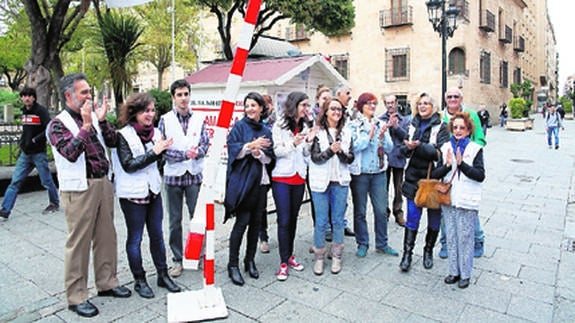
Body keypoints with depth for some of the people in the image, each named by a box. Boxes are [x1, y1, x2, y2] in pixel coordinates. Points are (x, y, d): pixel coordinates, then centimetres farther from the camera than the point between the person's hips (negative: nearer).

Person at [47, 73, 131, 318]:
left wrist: (102, 121, -7)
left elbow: (113, 141, 5)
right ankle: (76, 296, 14)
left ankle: (107, 282, 28)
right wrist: (85, 125, -22)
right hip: (79, 189, -6)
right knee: (79, 242, 1)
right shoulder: (58, 124, -5)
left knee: (106, 236, 13)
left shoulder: (93, 116, 11)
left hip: (104, 184, 6)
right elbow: (71, 153, -19)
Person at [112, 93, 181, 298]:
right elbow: (128, 165, -18)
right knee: (135, 238, 8)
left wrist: (163, 150, -4)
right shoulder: (124, 135, -10)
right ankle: (139, 280, 22)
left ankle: (163, 275, 25)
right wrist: (154, 152, -22)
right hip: (133, 194, -5)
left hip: (153, 191, 6)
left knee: (157, 235, 13)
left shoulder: (154, 132, 7)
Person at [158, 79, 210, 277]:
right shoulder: (165, 120, 0)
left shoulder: (199, 119, 5)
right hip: (173, 175, -1)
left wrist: (197, 152, -18)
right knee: (175, 220, 8)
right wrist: (185, 154, -16)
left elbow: (205, 145, 2)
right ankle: (177, 260, 21)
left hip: (194, 175, 1)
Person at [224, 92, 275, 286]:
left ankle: (250, 260, 23)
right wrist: (251, 145, -18)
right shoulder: (239, 126, 3)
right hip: (242, 181, -4)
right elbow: (232, 149, -7)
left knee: (256, 222, 8)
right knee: (242, 222, -7)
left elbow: (269, 158, 7)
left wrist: (258, 152, -12)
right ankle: (233, 264, 6)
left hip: (260, 181, 4)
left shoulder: (266, 131, 13)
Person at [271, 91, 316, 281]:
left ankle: (290, 255, 24)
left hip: (299, 177, 5)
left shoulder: (305, 126, 9)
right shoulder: (280, 125, -5)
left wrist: (309, 140, -9)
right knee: (284, 220, -4)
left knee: (293, 218, 12)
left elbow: (307, 153, 9)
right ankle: (284, 262, 4)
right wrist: (294, 143, -23)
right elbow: (277, 151, -8)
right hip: (282, 178, -5)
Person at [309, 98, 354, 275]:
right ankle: (319, 257, 19)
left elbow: (350, 159, 3)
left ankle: (336, 256, 24)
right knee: (321, 222, 3)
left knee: (338, 220, 10)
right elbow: (315, 158, -9)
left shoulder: (346, 133, 8)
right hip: (321, 182, -3)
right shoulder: (317, 132, -2)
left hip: (340, 182, 3)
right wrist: (330, 150, -23)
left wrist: (341, 152, -16)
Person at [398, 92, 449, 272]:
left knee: (434, 218, 10)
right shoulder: (413, 125, 11)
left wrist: (419, 146, -25)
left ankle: (428, 251, 28)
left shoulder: (440, 127, -4)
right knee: (412, 217, 2)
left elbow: (440, 153, -16)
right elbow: (403, 149, 7)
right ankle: (407, 254, 9)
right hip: (414, 178, 3)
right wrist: (408, 147, -15)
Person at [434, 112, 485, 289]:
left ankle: (465, 274, 18)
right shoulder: (446, 148, 7)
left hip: (467, 201, -3)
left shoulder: (475, 149, -3)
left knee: (465, 237, 3)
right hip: (448, 199, 4)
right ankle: (453, 271, 25)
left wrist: (461, 164, -23)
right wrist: (447, 165, -16)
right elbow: (437, 173, 3)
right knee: (451, 237, 12)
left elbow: (480, 175, -12)